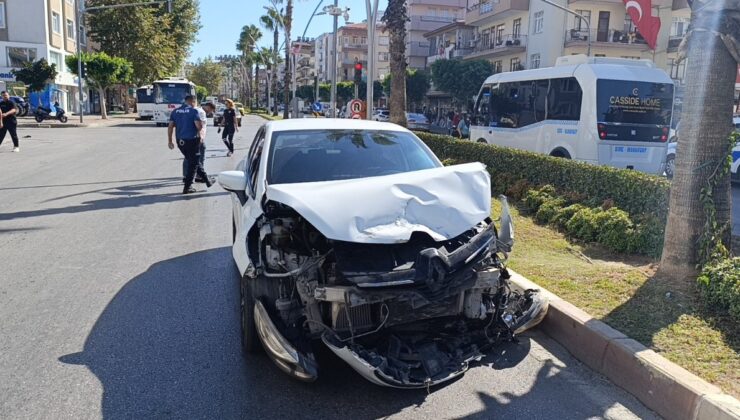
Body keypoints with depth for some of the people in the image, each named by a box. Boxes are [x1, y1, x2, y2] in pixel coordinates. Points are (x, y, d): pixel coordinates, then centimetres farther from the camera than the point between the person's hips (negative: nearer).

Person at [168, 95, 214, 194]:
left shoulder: (175, 112, 8)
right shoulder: (193, 111, -9)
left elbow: (170, 126, 5)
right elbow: (199, 126, -18)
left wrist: (170, 141, 8)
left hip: (180, 141, 7)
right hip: (192, 140, -6)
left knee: (194, 161, 19)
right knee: (193, 164, 4)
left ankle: (207, 180, 29)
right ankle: (187, 187, 3)